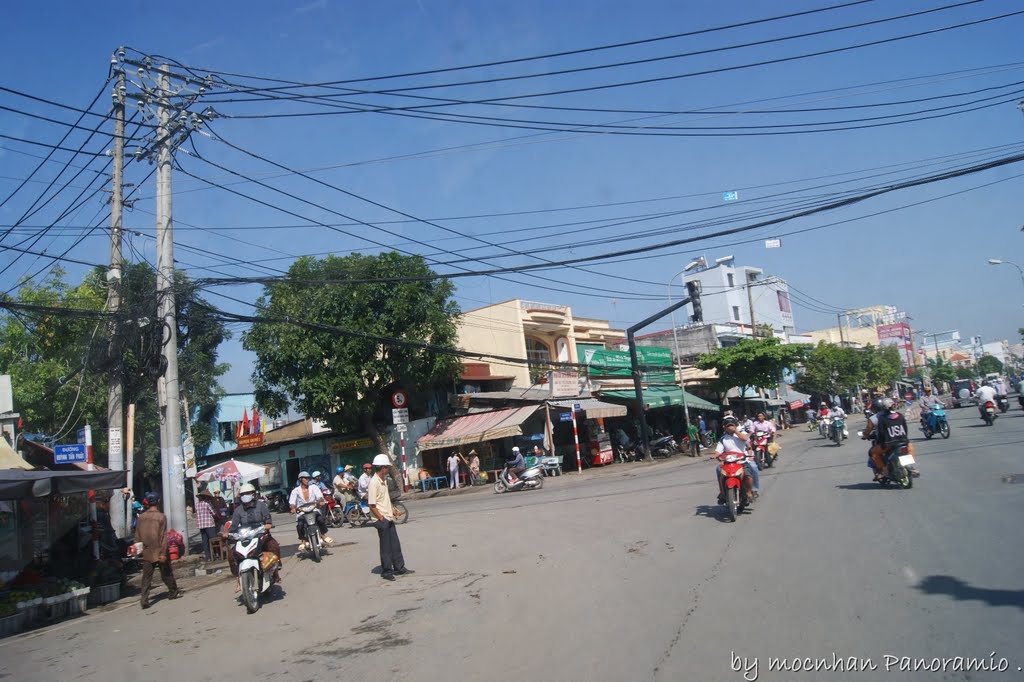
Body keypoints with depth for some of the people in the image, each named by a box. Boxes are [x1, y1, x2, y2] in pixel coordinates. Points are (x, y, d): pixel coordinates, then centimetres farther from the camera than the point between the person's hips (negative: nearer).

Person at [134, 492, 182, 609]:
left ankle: (144, 598, -5)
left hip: (146, 552, 3)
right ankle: (173, 592, 26)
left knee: (146, 576, 5)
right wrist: (163, 553, -13)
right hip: (159, 550, -3)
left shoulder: (141, 517, -1)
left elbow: (137, 535, 6)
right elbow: (163, 536, -14)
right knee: (166, 573, 13)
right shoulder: (161, 516, -12)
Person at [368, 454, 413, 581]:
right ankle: (386, 571, 14)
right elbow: (372, 506, -20)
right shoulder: (374, 483, -20)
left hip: (388, 518, 9)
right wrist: (381, 519, -16)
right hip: (382, 520, -9)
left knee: (395, 544, 15)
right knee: (386, 547, 2)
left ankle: (399, 568, 25)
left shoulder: (384, 480, 8)